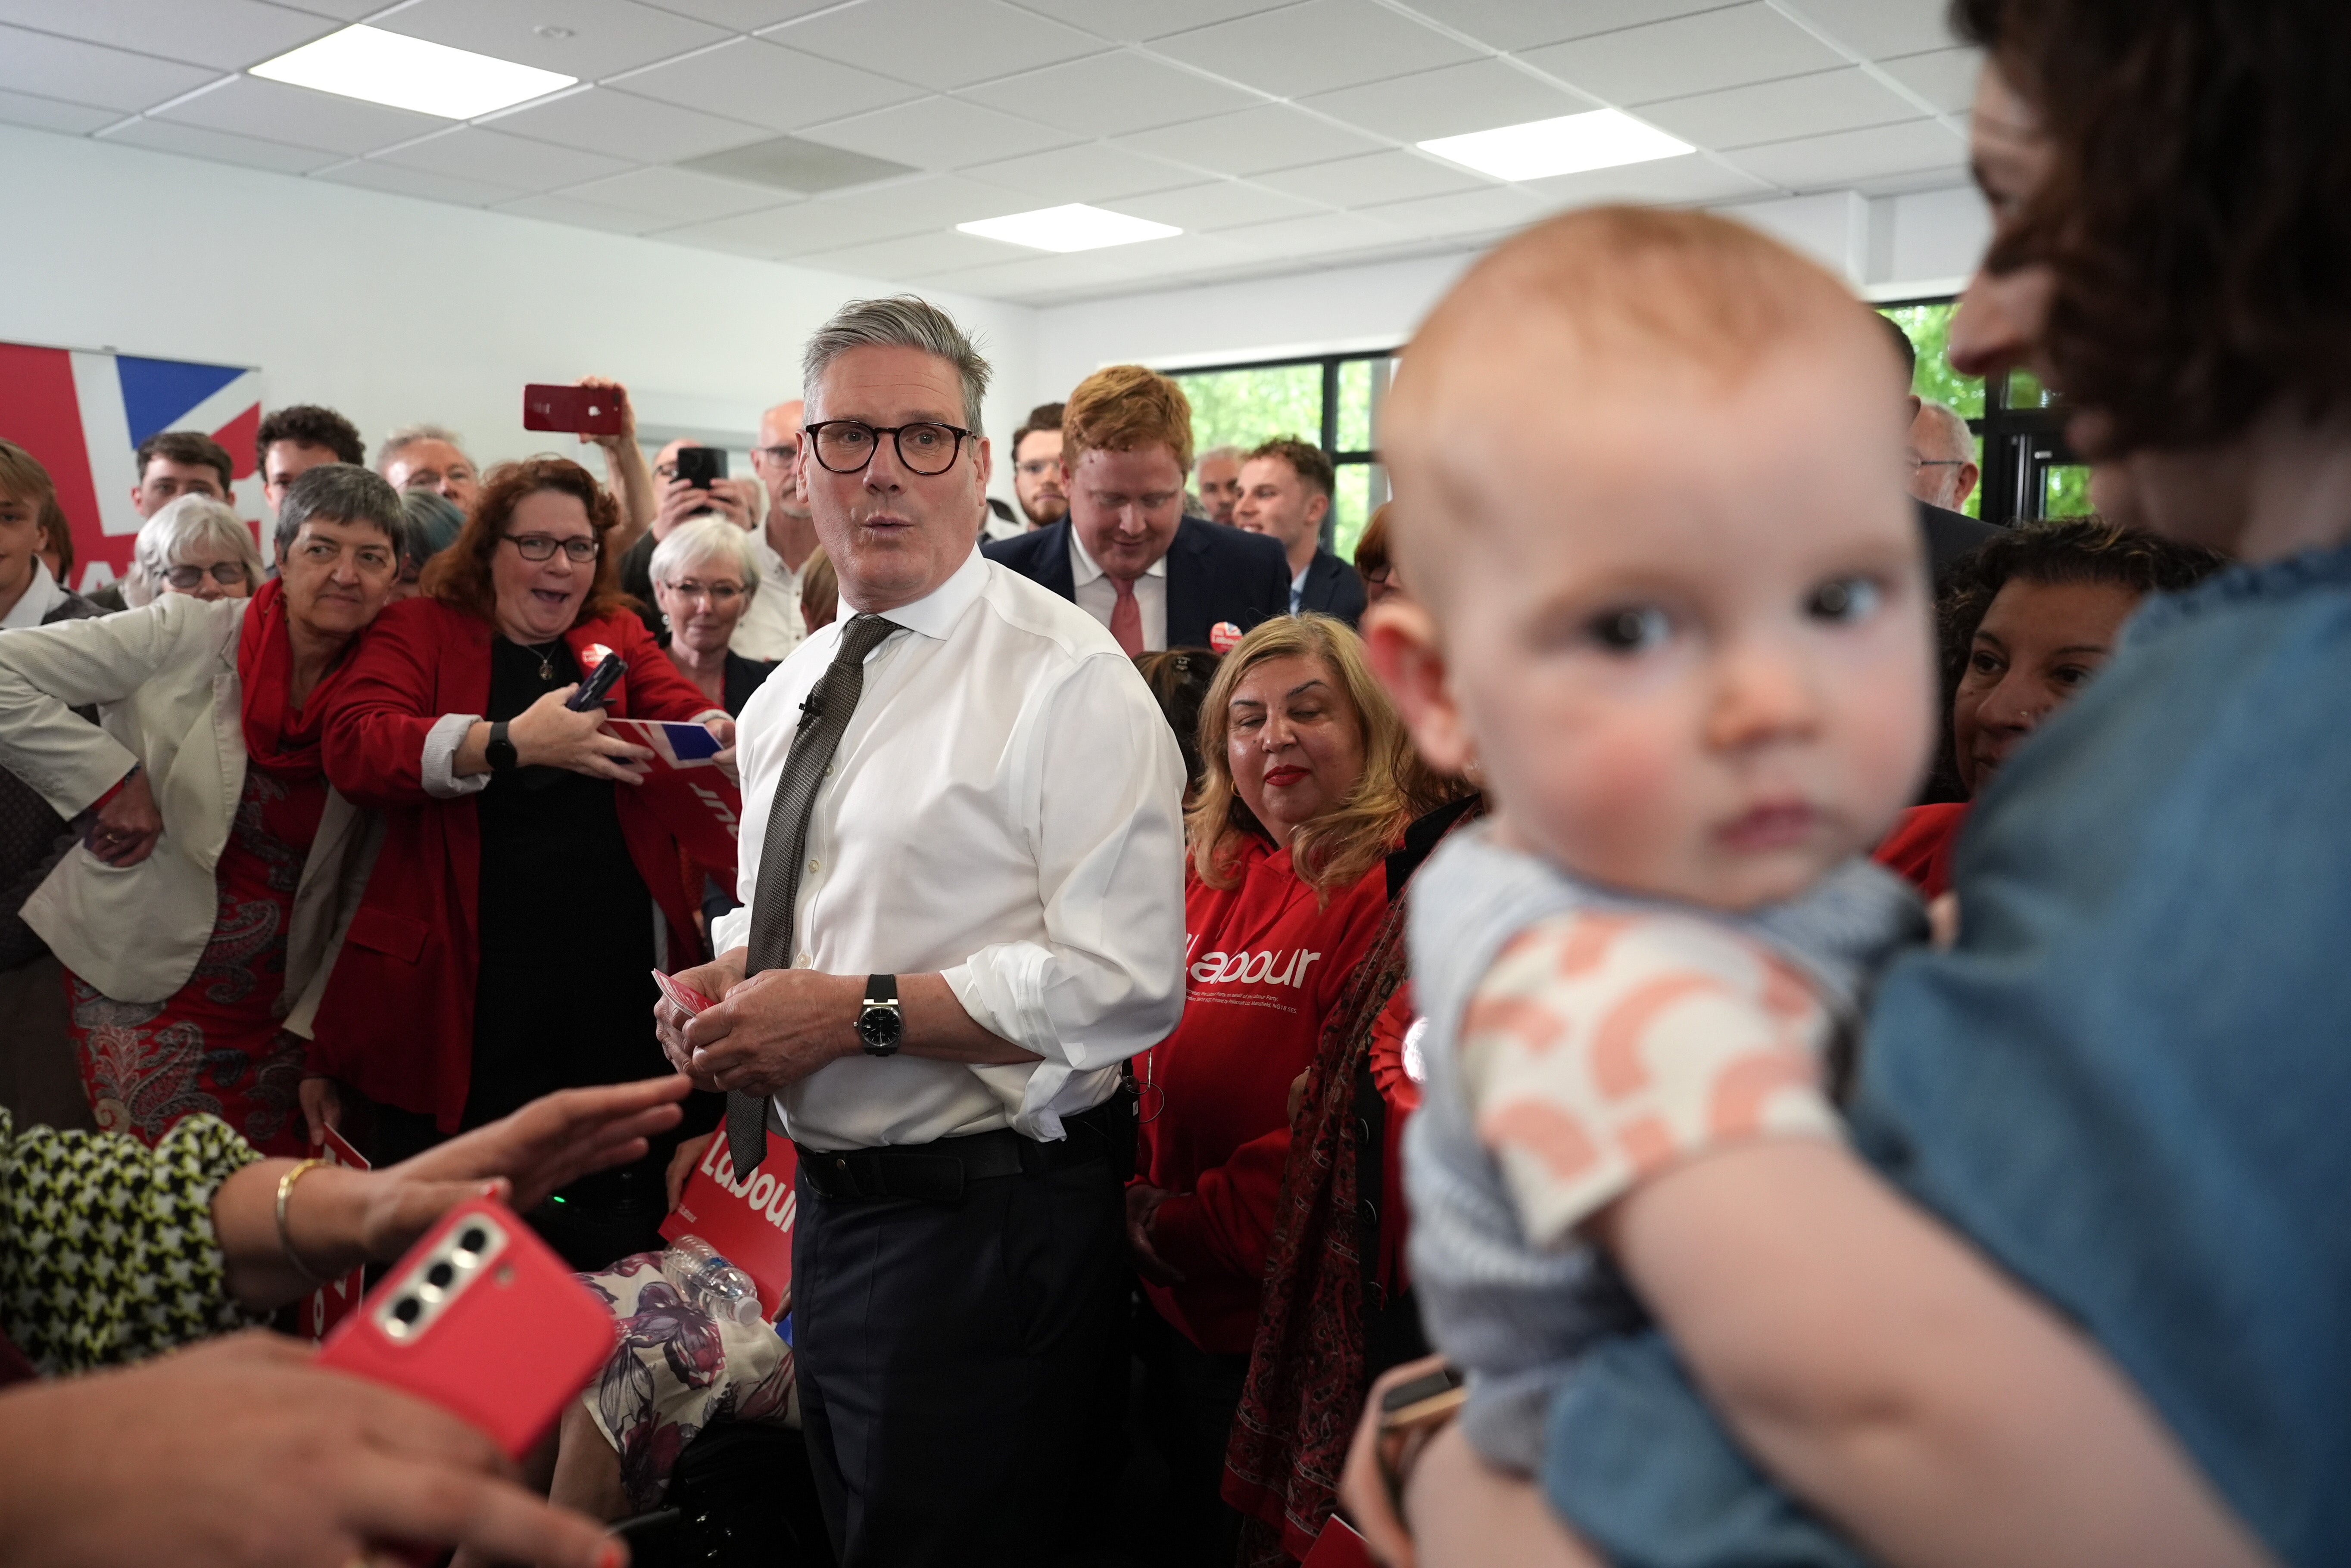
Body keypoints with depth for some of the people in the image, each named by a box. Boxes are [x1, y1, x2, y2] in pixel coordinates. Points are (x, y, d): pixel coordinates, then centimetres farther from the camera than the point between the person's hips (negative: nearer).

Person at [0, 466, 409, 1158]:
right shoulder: (187, 635, -6)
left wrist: (315, 1024, 1)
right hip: (142, 989, -3)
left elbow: (364, 893, 5)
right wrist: (110, 777, -14)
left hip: (275, 1011, 3)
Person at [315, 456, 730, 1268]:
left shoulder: (618, 636, 14)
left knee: (615, 1246, 13)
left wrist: (717, 733, -24)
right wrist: (513, 742, -26)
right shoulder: (422, 629, 4)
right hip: (462, 991, -2)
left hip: (616, 993, 3)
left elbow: (682, 709, 0)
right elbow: (353, 745, -12)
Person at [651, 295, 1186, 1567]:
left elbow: (1124, 985, -22)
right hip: (829, 1207, 8)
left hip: (987, 1223, -8)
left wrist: (859, 1010, -23)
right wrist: (727, 978, 1)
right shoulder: (787, 696, 9)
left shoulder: (1068, 678, -16)